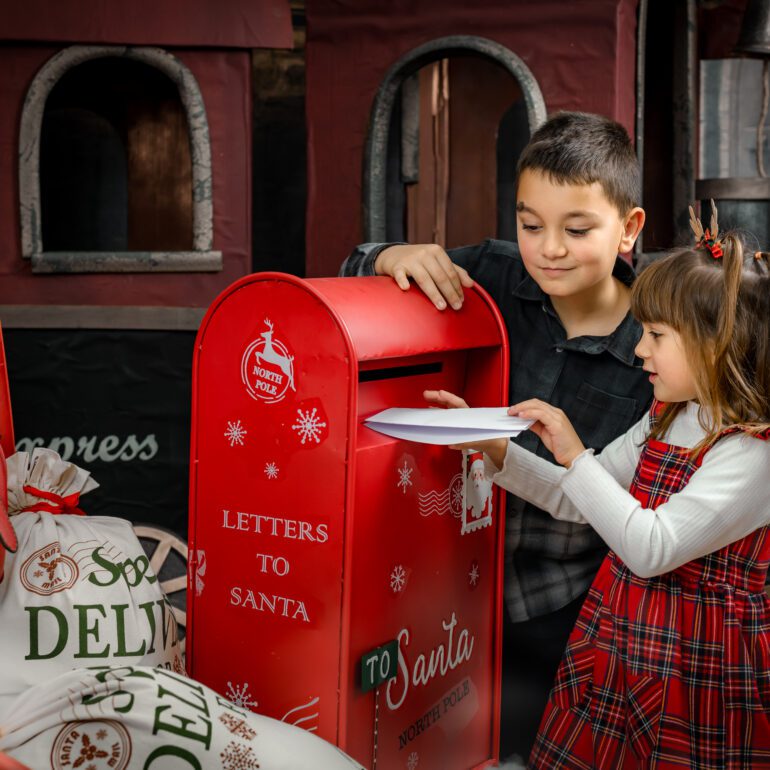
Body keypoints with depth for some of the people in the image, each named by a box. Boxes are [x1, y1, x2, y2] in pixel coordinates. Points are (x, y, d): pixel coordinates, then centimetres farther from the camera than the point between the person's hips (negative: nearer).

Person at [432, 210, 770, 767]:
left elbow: (652, 549, -25)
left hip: (697, 666, -7)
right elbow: (575, 500, 14)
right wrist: (495, 450, 3)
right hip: (619, 647, 7)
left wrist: (576, 456, -24)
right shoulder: (663, 421, 8)